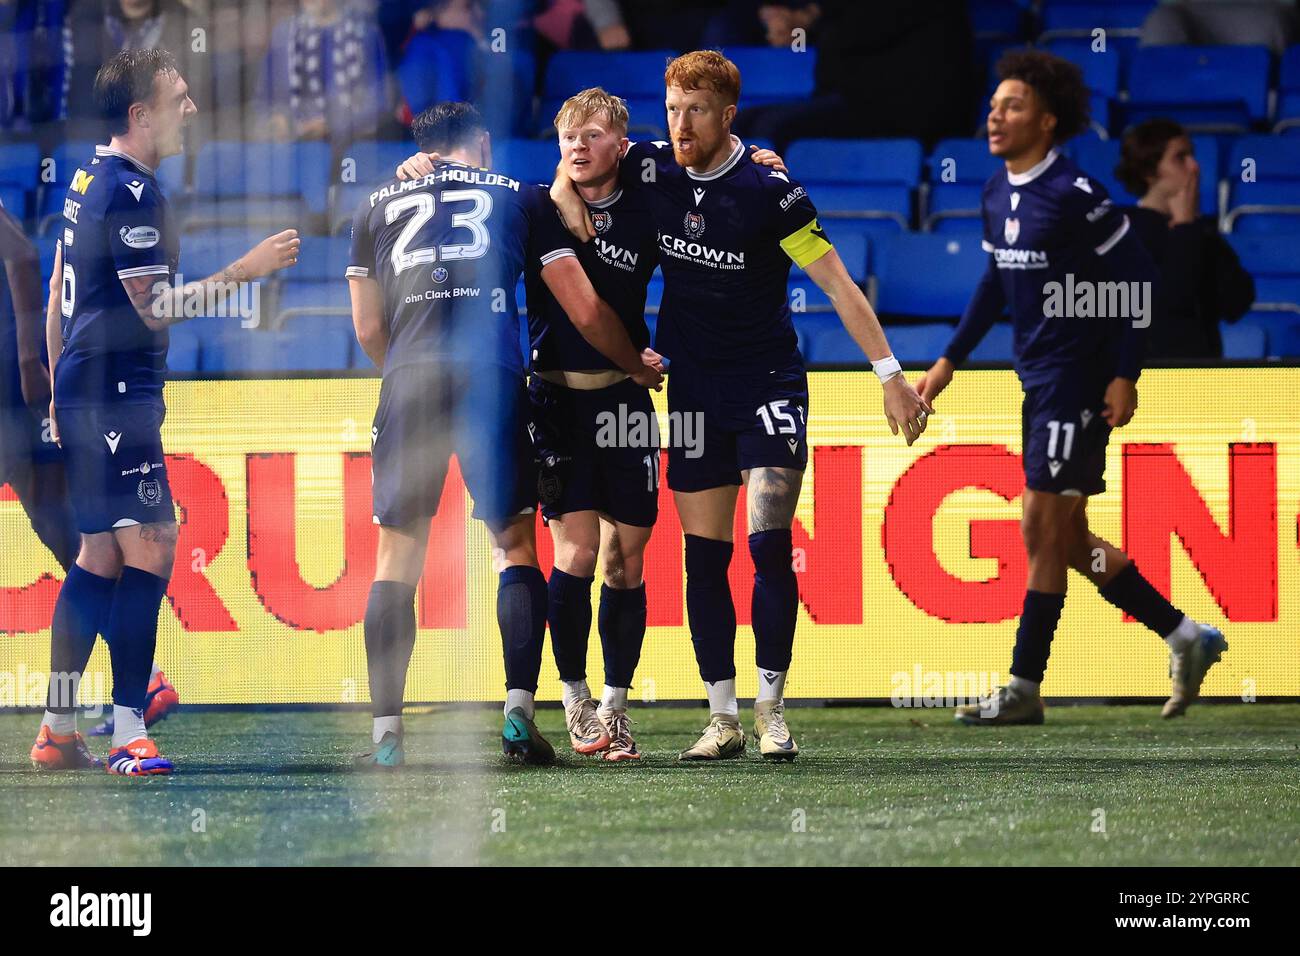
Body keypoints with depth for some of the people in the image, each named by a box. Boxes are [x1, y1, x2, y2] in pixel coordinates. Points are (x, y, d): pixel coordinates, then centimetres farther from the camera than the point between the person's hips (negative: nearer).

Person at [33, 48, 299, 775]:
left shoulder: (89, 181, 15)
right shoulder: (132, 191, -15)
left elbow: (59, 294, 22)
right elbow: (155, 306, -18)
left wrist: (60, 391, 27)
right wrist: (247, 269, -14)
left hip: (84, 389, 10)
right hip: (117, 395, -10)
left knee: (101, 557, 13)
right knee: (149, 552, -12)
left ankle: (58, 730, 14)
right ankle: (128, 735, -15)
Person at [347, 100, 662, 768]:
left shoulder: (378, 205, 22)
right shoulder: (521, 198, 19)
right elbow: (585, 312, 16)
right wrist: (638, 367, 33)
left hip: (408, 381, 1)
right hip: (492, 378, -1)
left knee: (397, 553, 6)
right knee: (515, 544, 9)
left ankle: (385, 732, 0)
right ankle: (518, 712, -5)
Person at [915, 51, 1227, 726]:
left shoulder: (1075, 192, -16)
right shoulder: (997, 195, 8)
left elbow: (1137, 275, -13)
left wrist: (1125, 375, -15)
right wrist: (950, 360, 20)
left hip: (1076, 379, -9)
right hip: (1038, 380, 9)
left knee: (1042, 530, -6)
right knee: (1067, 540, 12)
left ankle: (1024, 689, 1)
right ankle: (1186, 639, 24)